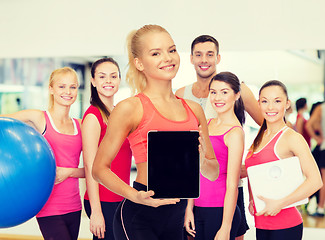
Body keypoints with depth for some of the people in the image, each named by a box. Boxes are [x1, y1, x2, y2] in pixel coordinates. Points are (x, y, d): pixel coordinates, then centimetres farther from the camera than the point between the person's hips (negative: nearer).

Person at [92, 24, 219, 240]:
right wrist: (136, 196, -19)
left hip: (176, 219, 6)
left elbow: (213, 173, 16)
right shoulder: (130, 108, -6)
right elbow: (99, 168, -4)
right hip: (138, 219, -5)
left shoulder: (193, 109, 10)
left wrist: (201, 160, -7)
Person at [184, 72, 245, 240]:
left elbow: (232, 185, -13)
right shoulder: (207, 124, 10)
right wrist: (189, 208, 8)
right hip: (199, 210, 6)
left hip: (220, 211, -6)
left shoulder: (235, 133, -10)